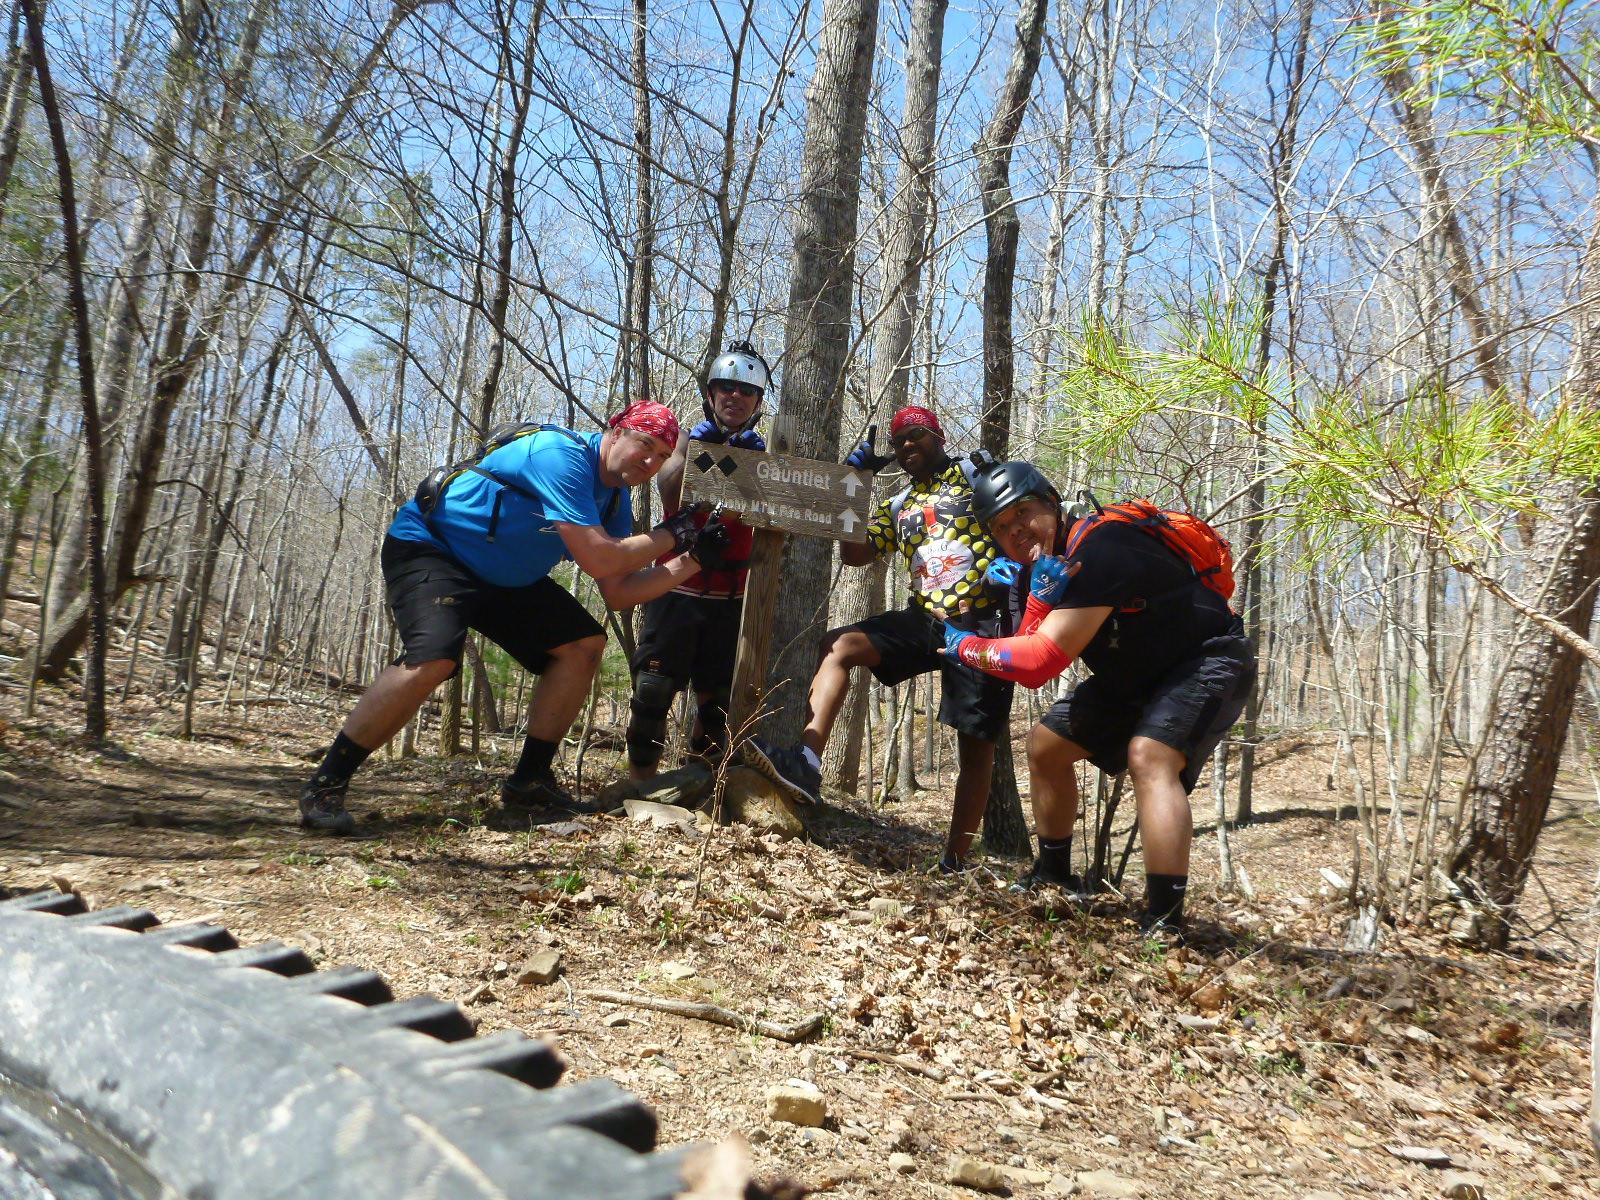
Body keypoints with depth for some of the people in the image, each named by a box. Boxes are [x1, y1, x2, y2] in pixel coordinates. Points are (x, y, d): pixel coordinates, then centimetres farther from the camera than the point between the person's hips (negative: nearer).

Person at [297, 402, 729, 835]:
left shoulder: (614, 501, 3)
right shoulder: (563, 453, -25)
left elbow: (617, 592, 0)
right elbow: (597, 559, -31)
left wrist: (689, 561, -8)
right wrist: (667, 536, -18)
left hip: (502, 576, 9)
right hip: (426, 547, -9)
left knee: (584, 644, -2)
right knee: (433, 660, -32)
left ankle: (530, 779, 5)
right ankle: (325, 785, -17)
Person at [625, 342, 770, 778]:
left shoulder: (760, 454, 10)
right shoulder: (689, 440, 4)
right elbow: (671, 499, -13)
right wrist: (695, 452, -23)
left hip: (730, 592, 3)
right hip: (680, 584, -3)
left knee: (716, 697, 8)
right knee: (655, 686, -4)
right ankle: (640, 775, 6)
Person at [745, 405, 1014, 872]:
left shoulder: (973, 473, 5)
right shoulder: (898, 508, 19)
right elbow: (854, 553, 11)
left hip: (983, 623, -5)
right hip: (926, 620, 5)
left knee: (976, 742, 1)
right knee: (838, 645, -17)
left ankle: (956, 860, 10)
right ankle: (806, 763, -29)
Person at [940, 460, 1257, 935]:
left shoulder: (1097, 549, -31)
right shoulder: (1029, 575, -4)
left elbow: (1042, 663, -32)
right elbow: (1030, 670, -16)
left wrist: (965, 647, -18)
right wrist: (1041, 598, -30)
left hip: (1209, 659, -9)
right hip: (1135, 676, 9)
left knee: (1148, 756, -32)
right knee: (1045, 745, 11)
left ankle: (1165, 926, -31)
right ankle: (1054, 876, 27)